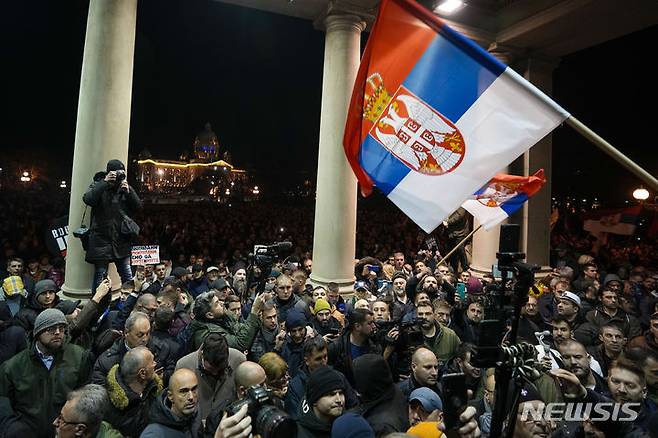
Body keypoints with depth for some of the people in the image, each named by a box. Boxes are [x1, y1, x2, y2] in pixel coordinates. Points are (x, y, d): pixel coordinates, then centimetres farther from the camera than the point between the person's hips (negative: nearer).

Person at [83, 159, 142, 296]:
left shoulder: (126, 187, 9)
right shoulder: (99, 185, 2)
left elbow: (138, 207, 1)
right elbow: (88, 199, -18)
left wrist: (128, 191, -13)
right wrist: (105, 182, -20)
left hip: (121, 239, 3)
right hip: (101, 238, -3)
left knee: (128, 277, 6)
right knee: (100, 276, 2)